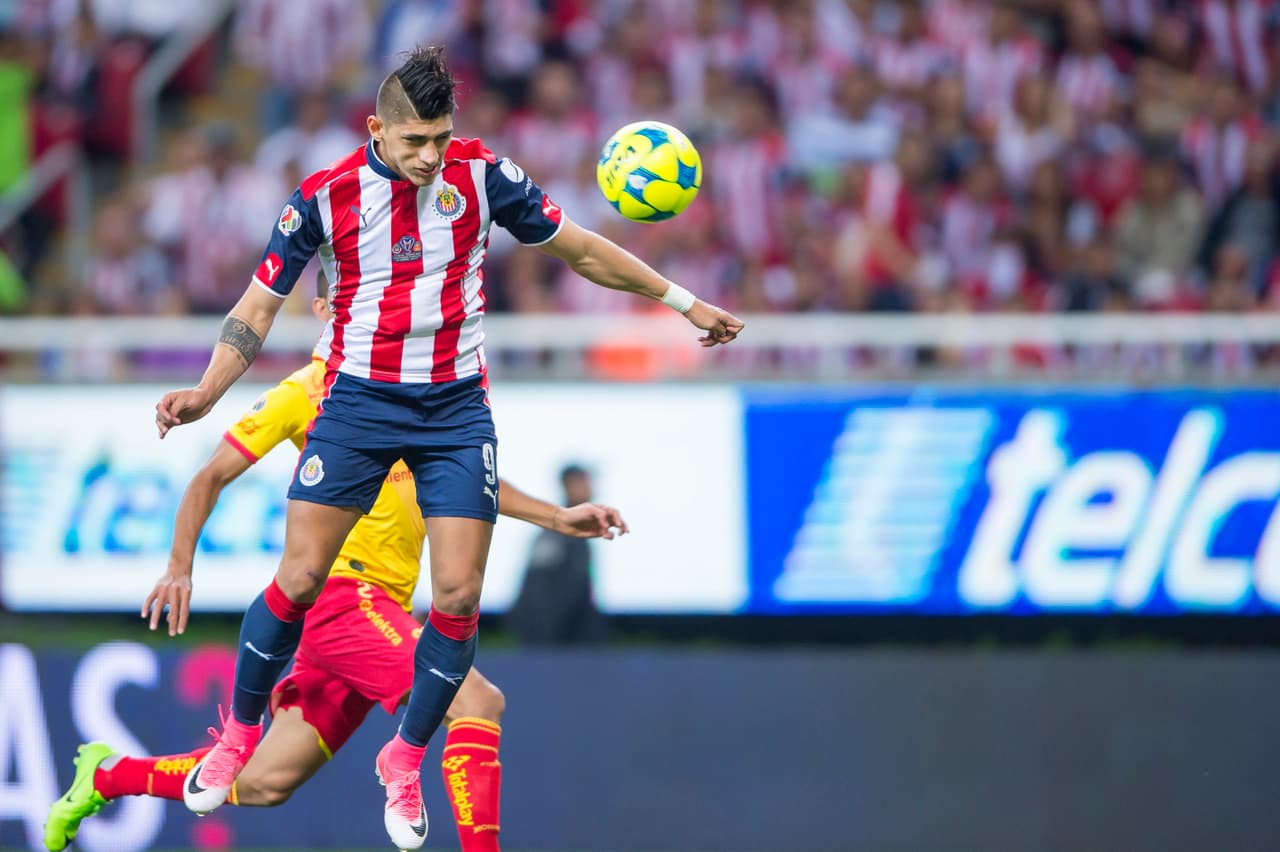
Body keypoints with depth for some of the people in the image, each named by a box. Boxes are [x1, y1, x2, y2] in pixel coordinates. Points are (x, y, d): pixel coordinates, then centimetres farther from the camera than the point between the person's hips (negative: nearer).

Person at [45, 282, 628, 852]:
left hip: (384, 603, 7)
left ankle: (107, 774, 25)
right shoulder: (306, 392, -2)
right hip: (339, 589, -7)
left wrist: (556, 517, 21)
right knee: (478, 701, -23)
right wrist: (180, 567, -10)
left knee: (266, 783, 8)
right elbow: (211, 478, 1)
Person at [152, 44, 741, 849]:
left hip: (457, 411, 1)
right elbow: (259, 306, -2)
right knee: (299, 579, -8)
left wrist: (684, 301, 10)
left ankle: (406, 759, 13)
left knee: (459, 594, -6)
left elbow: (581, 249, 7)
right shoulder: (326, 196, -7)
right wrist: (206, 392, -18)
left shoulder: (482, 174, -4)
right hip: (358, 400, -1)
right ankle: (240, 734, 14)